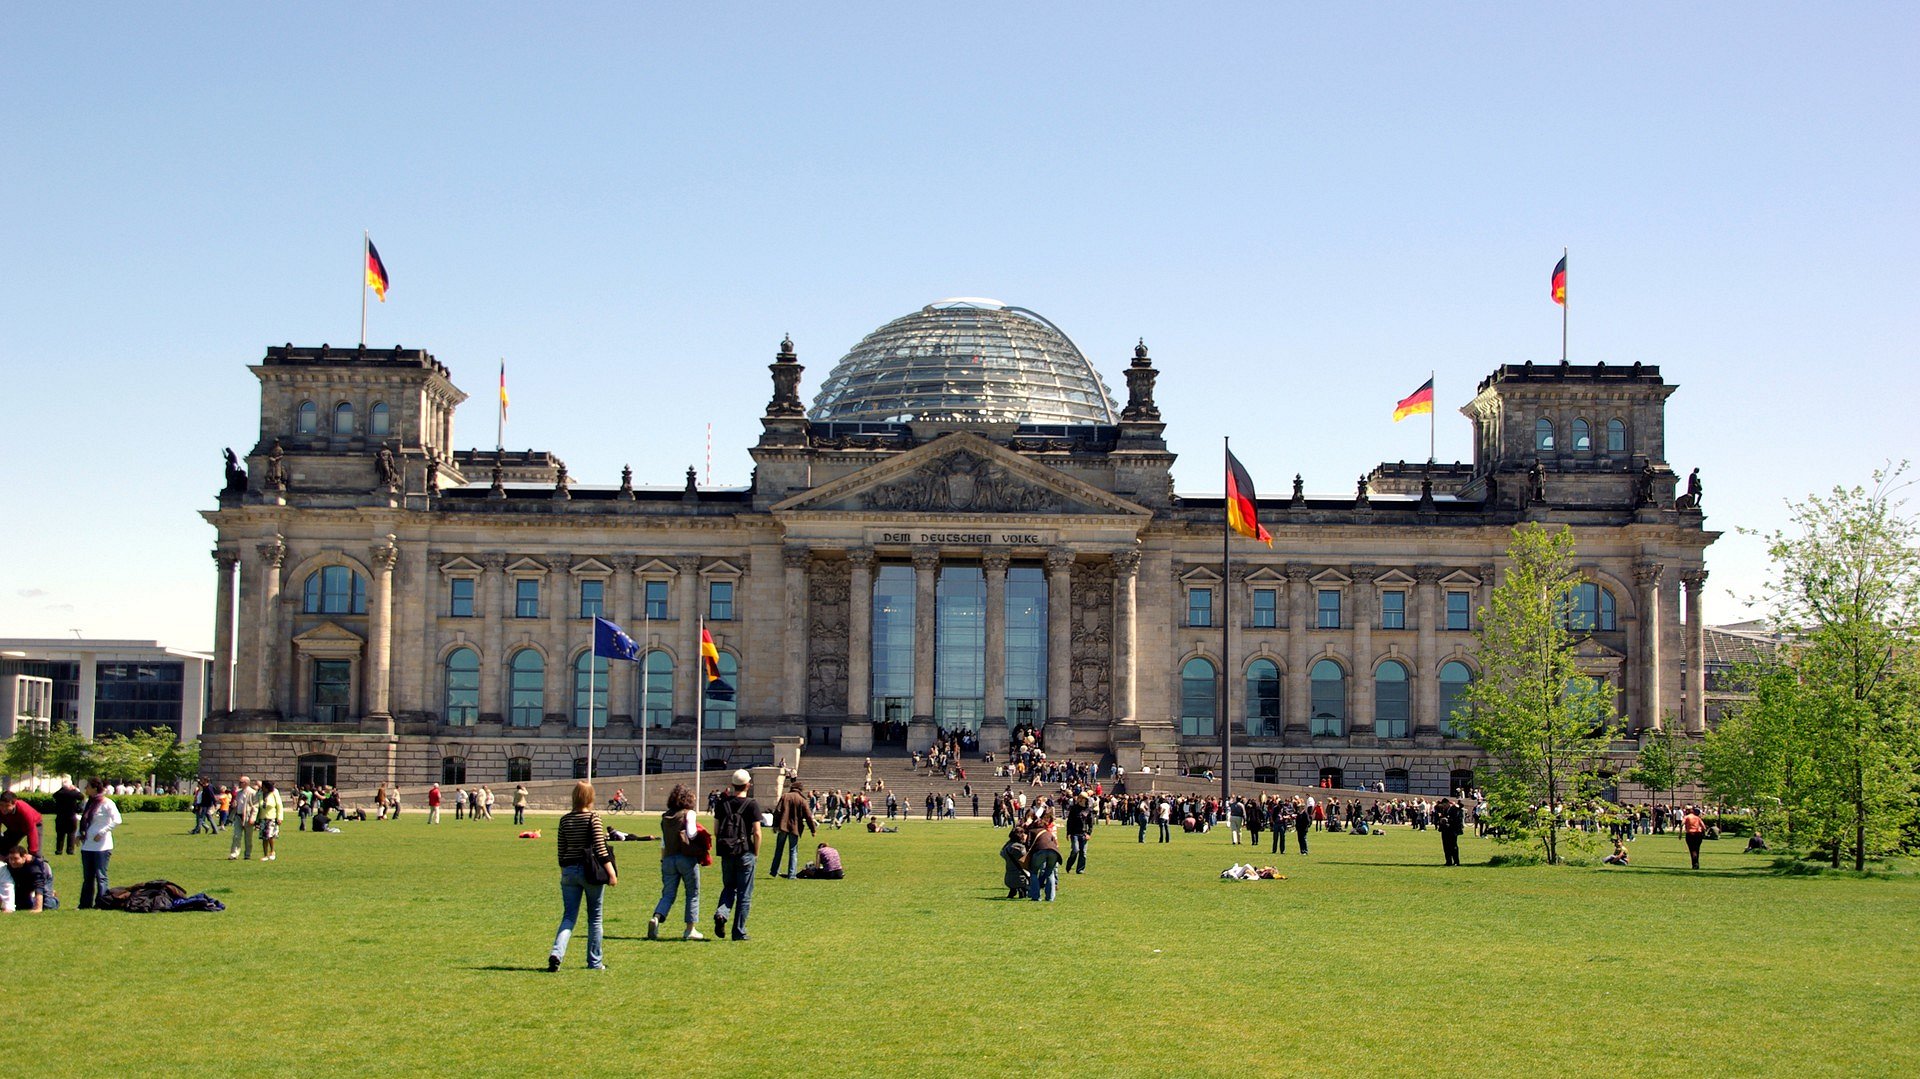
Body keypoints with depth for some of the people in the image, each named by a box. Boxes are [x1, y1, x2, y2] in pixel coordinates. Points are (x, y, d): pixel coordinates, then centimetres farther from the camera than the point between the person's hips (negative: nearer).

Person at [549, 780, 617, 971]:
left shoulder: (565, 820, 4)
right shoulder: (593, 818, -9)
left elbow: (561, 850, 10)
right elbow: (599, 847, -15)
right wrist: (611, 872, -12)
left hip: (569, 871, 3)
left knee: (568, 916, 5)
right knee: (595, 917, 9)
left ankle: (556, 952, -18)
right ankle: (595, 961, 16)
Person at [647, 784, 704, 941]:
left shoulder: (665, 817, 12)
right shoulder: (688, 813, -4)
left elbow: (663, 843, 15)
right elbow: (691, 833, -14)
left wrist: (663, 860, 22)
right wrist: (698, 830, 7)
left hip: (668, 858, 4)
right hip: (686, 858, -4)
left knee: (668, 894, 5)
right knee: (692, 893, 9)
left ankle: (656, 918, -21)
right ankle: (691, 929, 10)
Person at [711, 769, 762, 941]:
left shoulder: (723, 803, 4)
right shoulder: (752, 805, -8)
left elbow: (716, 830, 6)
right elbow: (757, 833, -11)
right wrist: (756, 854, 2)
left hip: (726, 853, 4)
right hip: (745, 853, -4)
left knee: (728, 887, 19)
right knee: (744, 893, 6)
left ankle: (721, 914, -9)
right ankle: (739, 932, 8)